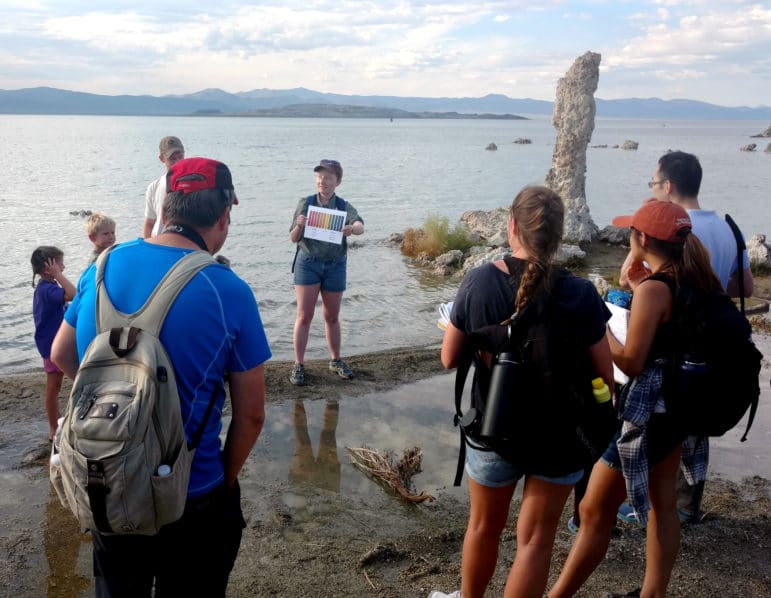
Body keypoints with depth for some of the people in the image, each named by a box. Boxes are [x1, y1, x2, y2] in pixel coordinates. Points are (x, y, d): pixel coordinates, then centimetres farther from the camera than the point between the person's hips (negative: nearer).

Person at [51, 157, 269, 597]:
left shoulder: (104, 265, -6)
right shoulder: (229, 292, -20)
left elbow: (62, 355, 10)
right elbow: (251, 415, -13)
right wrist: (225, 480, 3)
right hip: (191, 500, -4)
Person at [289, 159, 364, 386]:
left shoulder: (344, 206, -1)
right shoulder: (305, 203, -1)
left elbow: (360, 225, -21)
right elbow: (293, 238, -1)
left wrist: (351, 229, -44)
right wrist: (299, 226, -23)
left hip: (335, 265, 1)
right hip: (307, 263, -1)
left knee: (332, 317, 13)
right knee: (304, 316, -4)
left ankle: (336, 360, 28)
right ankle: (298, 365, 4)